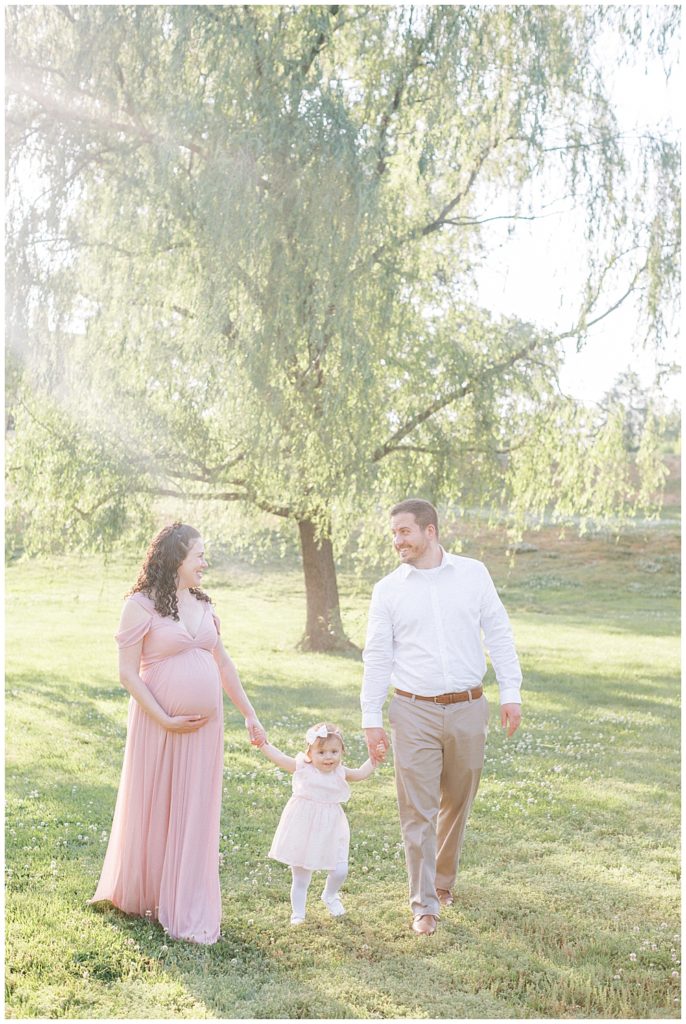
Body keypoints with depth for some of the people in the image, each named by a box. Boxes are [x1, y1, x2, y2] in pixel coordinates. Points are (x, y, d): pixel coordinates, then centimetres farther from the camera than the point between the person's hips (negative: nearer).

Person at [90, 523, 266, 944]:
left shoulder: (203, 604, 10)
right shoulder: (142, 605, -9)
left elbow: (223, 663, 15)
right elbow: (128, 672, -11)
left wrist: (250, 714, 14)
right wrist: (165, 720, -16)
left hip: (205, 724, 5)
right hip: (160, 723, -5)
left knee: (196, 815, 8)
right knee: (153, 810, 9)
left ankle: (189, 912, 18)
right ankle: (139, 895, 32)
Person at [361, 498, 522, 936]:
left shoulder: (473, 573, 2)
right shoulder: (388, 589, 1)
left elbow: (499, 633, 6)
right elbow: (377, 657, 3)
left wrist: (511, 692, 0)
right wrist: (372, 718, -1)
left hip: (468, 708, 1)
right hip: (414, 712, -1)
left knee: (457, 804, 14)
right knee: (418, 811, -1)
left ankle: (444, 879, 35)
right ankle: (424, 905, 10)